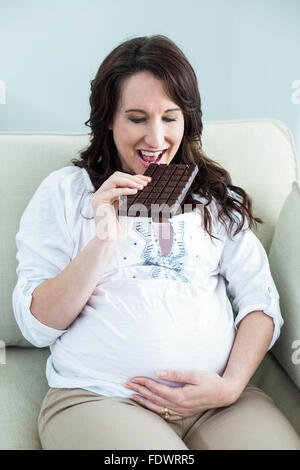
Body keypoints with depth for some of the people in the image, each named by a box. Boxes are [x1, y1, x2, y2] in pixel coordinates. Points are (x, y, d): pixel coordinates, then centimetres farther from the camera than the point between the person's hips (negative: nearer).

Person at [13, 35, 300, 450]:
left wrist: (232, 385, -9)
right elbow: (37, 327, 0)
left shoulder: (216, 195, 14)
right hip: (97, 397, -2)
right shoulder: (64, 192, 6)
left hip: (217, 399, 3)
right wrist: (102, 240, -12)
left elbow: (261, 301, 8)